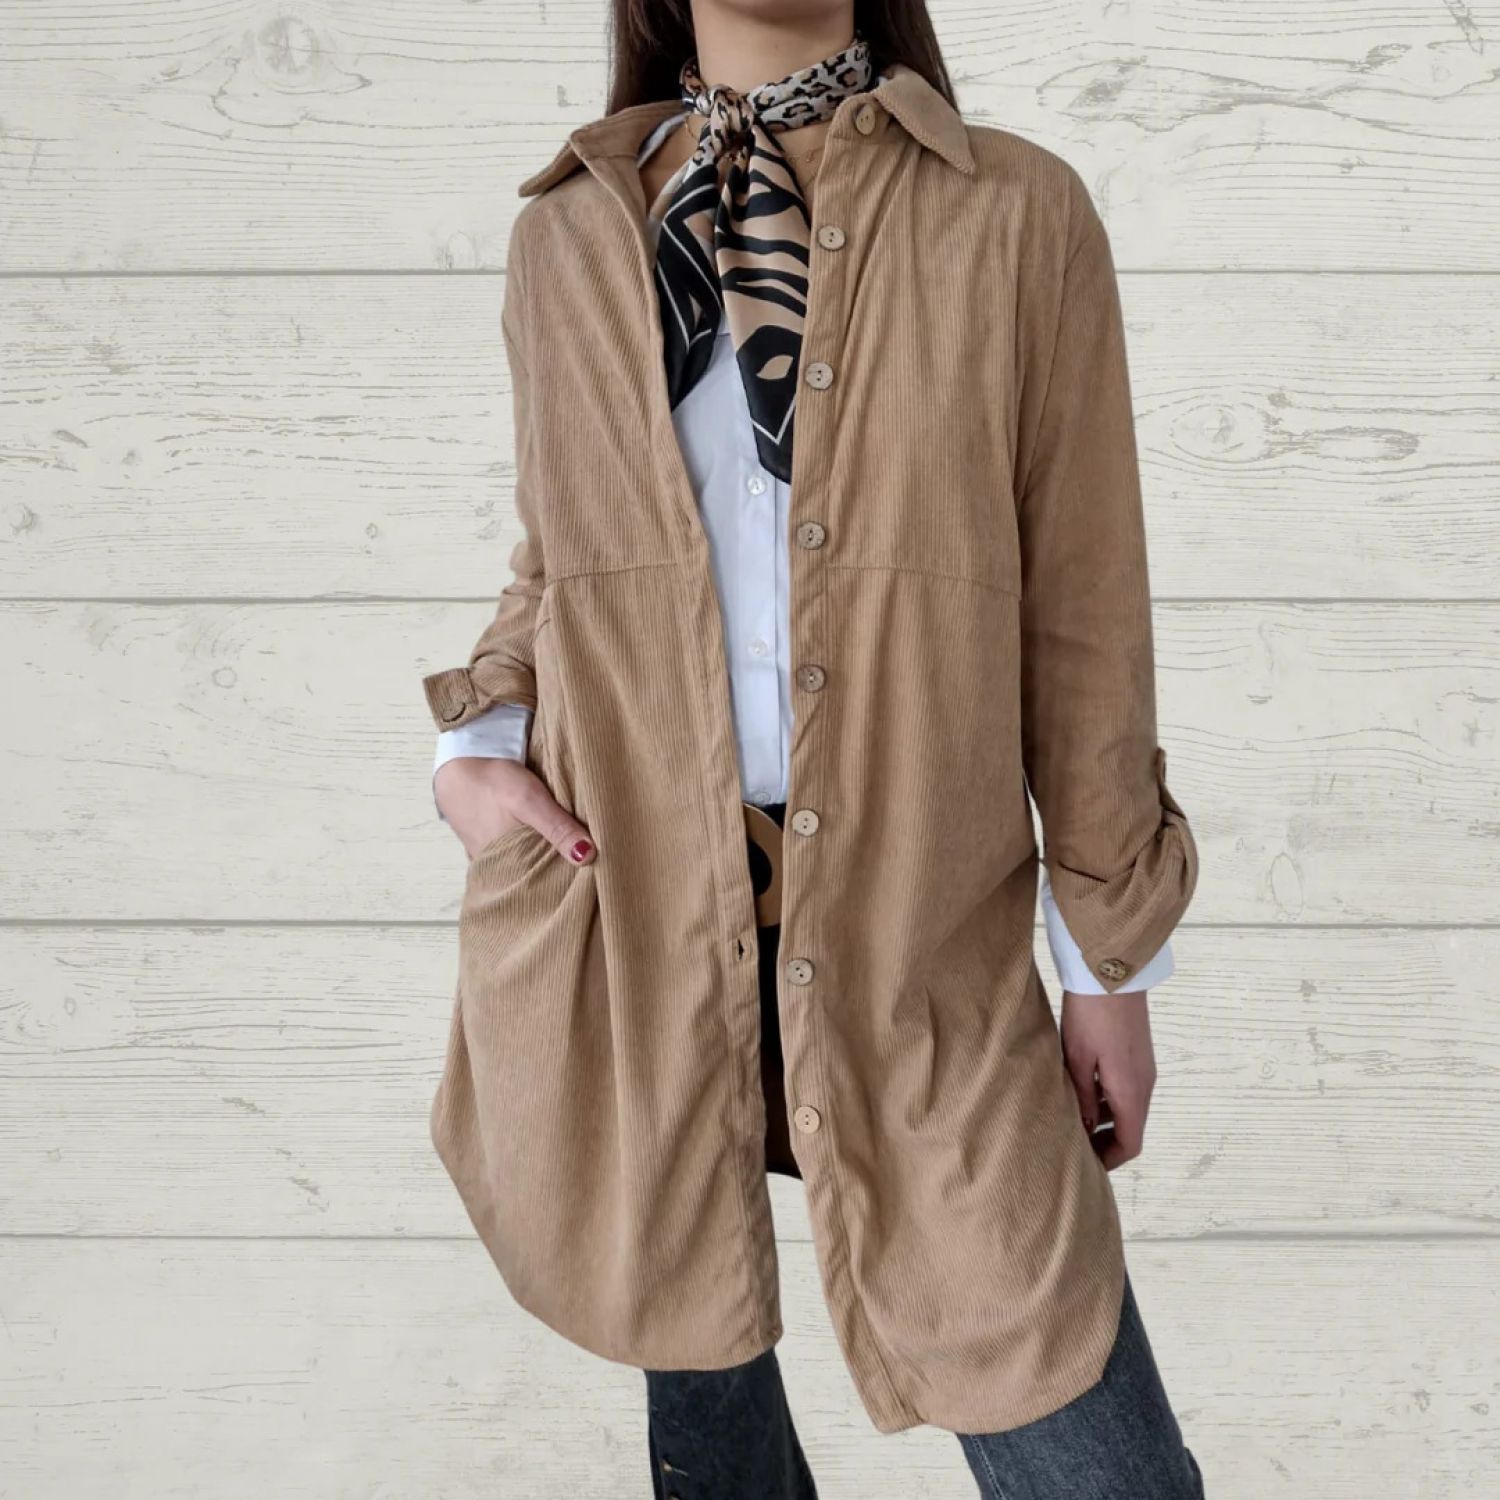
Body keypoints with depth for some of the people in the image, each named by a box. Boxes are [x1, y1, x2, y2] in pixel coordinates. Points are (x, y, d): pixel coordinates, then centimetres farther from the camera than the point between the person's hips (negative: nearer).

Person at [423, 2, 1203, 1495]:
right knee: (691, 1355, 21)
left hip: (913, 942, -2)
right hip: (616, 920, 3)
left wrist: (1111, 960, 3)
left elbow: (1080, 616, 0)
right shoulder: (565, 235, 6)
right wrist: (474, 741, -2)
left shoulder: (1014, 213, -2)